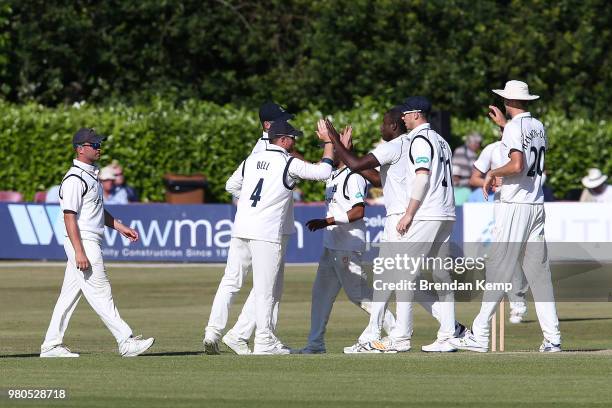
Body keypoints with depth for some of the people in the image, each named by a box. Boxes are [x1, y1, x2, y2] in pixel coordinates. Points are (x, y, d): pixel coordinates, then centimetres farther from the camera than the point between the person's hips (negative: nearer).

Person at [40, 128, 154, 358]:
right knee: (100, 293, -8)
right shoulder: (74, 179, -15)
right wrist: (79, 253, -25)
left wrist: (120, 227, 19)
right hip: (82, 242, -10)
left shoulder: (91, 175, 17)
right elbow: (69, 216, -20)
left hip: (91, 242, 10)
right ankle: (127, 343, -9)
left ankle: (51, 345, 13)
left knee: (69, 295, 10)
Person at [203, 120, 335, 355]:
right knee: (264, 288, -1)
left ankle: (213, 332, 0)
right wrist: (329, 144, 10)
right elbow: (323, 172, -2)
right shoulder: (288, 163, -4)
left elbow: (231, 185, 24)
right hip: (266, 233, -5)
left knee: (230, 281, 8)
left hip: (240, 228, 5)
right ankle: (264, 341, 2)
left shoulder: (252, 160, 13)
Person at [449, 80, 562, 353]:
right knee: (539, 272, 6)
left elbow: (517, 165, -24)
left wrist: (492, 173, -7)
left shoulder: (514, 128, -10)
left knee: (498, 269, -6)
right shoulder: (539, 127, 14)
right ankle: (552, 338, 1)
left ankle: (480, 335, -6)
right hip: (537, 205, 7)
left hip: (514, 206, -7)